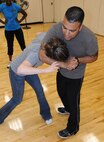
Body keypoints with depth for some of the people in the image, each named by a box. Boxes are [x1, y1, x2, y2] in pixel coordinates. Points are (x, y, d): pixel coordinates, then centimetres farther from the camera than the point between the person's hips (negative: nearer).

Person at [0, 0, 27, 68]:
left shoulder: (16, 6, -7)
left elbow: (25, 14, 3)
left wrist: (19, 21, -7)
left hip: (17, 28, 0)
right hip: (8, 30, 1)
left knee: (22, 44, 3)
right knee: (10, 46, 11)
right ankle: (10, 61, 27)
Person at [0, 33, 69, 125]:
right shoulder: (35, 54, -45)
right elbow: (20, 69, -62)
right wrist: (47, 70, -66)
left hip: (28, 69, 6)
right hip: (16, 72, -6)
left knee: (40, 91, 12)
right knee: (17, 99, 10)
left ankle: (45, 113, 38)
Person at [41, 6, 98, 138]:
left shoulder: (89, 38, -36)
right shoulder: (56, 28, -31)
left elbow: (94, 57, -14)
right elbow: (43, 54, -31)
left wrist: (78, 61, -33)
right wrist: (64, 64, -42)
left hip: (76, 76, -4)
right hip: (61, 70, 5)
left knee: (73, 101, 12)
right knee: (61, 92, 28)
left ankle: (72, 128, 41)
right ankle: (68, 109, 62)